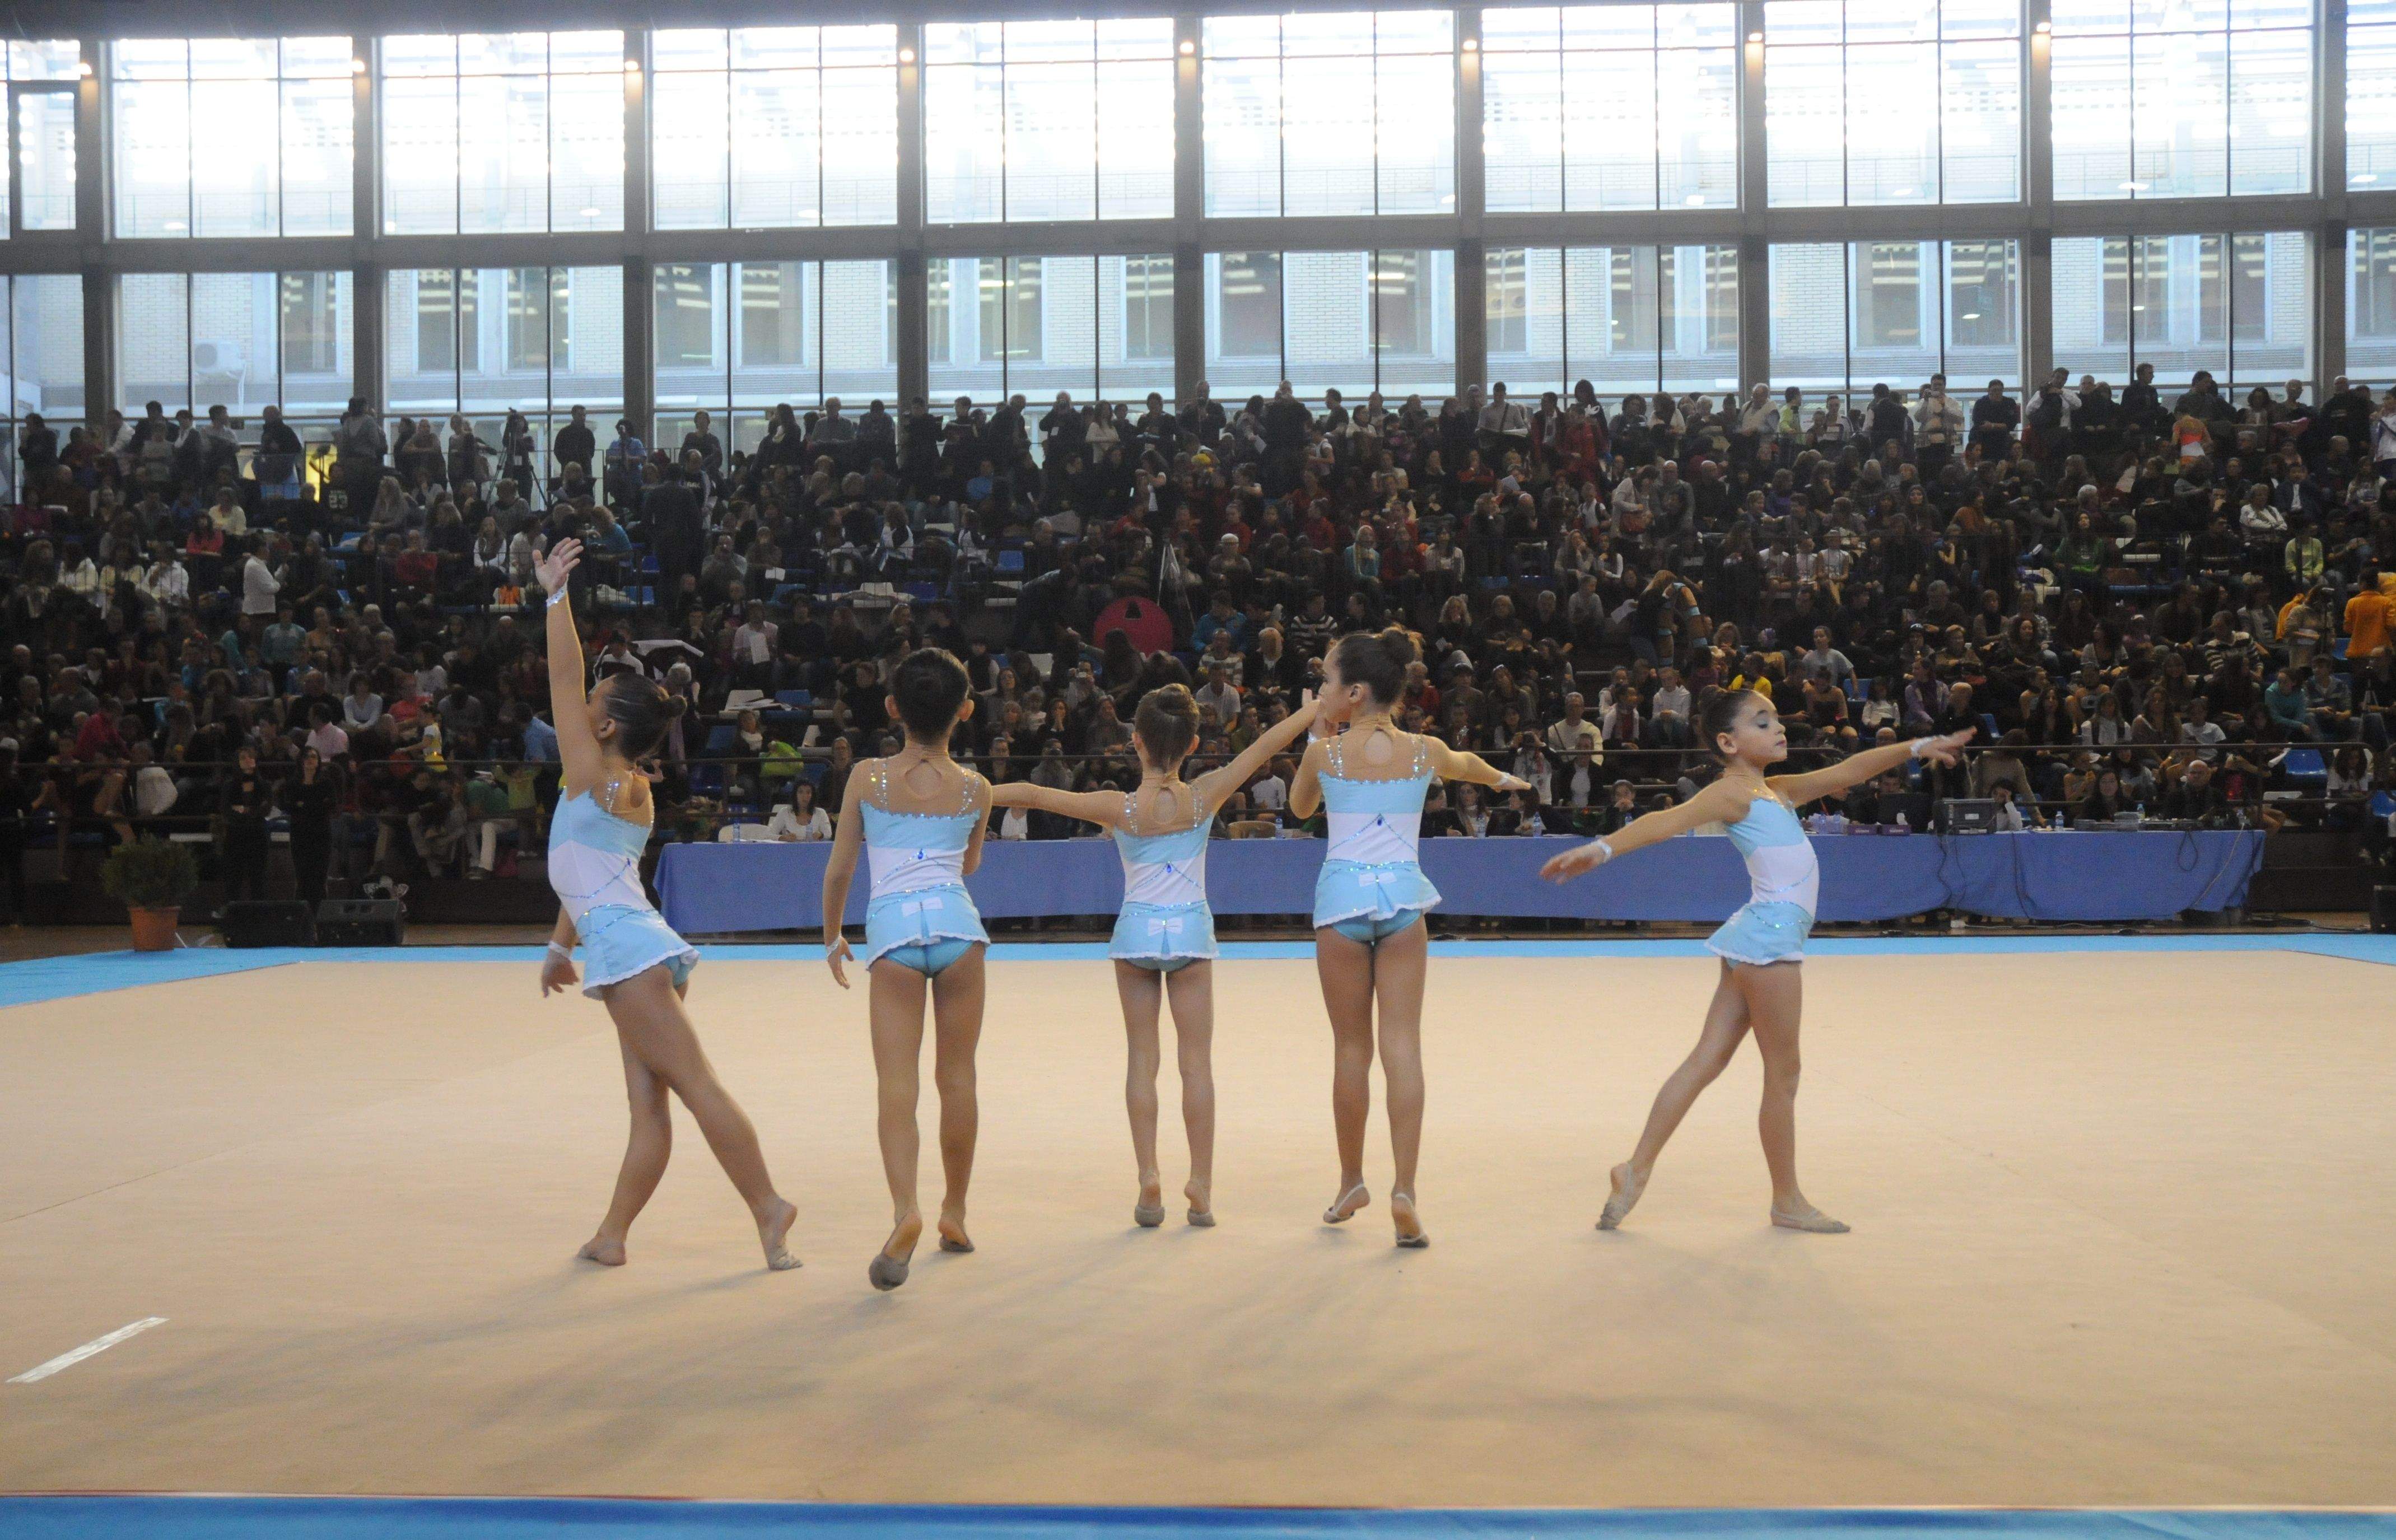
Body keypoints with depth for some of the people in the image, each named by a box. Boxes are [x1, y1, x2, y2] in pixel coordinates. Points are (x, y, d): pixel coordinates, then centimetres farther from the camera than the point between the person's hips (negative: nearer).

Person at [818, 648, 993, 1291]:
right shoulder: (975, 789, 7)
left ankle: (905, 1210, -26)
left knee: (896, 1082, -6)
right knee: (957, 1077, 12)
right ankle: (954, 1214, 23)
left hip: (892, 929, -1)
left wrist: (832, 937, 22)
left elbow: (839, 868, 8)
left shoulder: (868, 778, 3)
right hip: (956, 922, 2)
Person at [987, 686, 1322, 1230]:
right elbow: (1269, 744, -7)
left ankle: (1149, 1178, 2)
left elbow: (1032, 794, -9)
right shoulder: (1204, 797, -12)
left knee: (1142, 1057, 8)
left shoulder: (1120, 808, -13)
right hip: (1191, 931, 0)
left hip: (1136, 932, 0)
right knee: (1197, 1060, 4)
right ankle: (1201, 1186, 4)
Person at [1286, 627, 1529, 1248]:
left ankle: (1352, 1183, 23)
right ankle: (1404, 1191, -8)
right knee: (1402, 1044, 0)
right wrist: (1502, 779, 46)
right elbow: (1468, 766, 24)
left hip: (1343, 899, -1)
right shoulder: (1426, 752, 0)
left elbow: (1299, 807, 13)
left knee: (1351, 1047, 10)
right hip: (1402, 898, 1)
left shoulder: (1325, 753, -7)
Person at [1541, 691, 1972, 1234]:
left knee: (1705, 1062, 7)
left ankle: (1637, 1169, 7)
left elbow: (1845, 772, 23)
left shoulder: (1778, 791, 19)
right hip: (1769, 936, -9)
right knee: (1783, 1076, 2)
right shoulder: (1732, 792, -7)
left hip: (1761, 940, 9)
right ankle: (1788, 1202, 12)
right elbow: (1668, 821, -21)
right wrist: (1602, 848, -35)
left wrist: (1915, 747, 20)